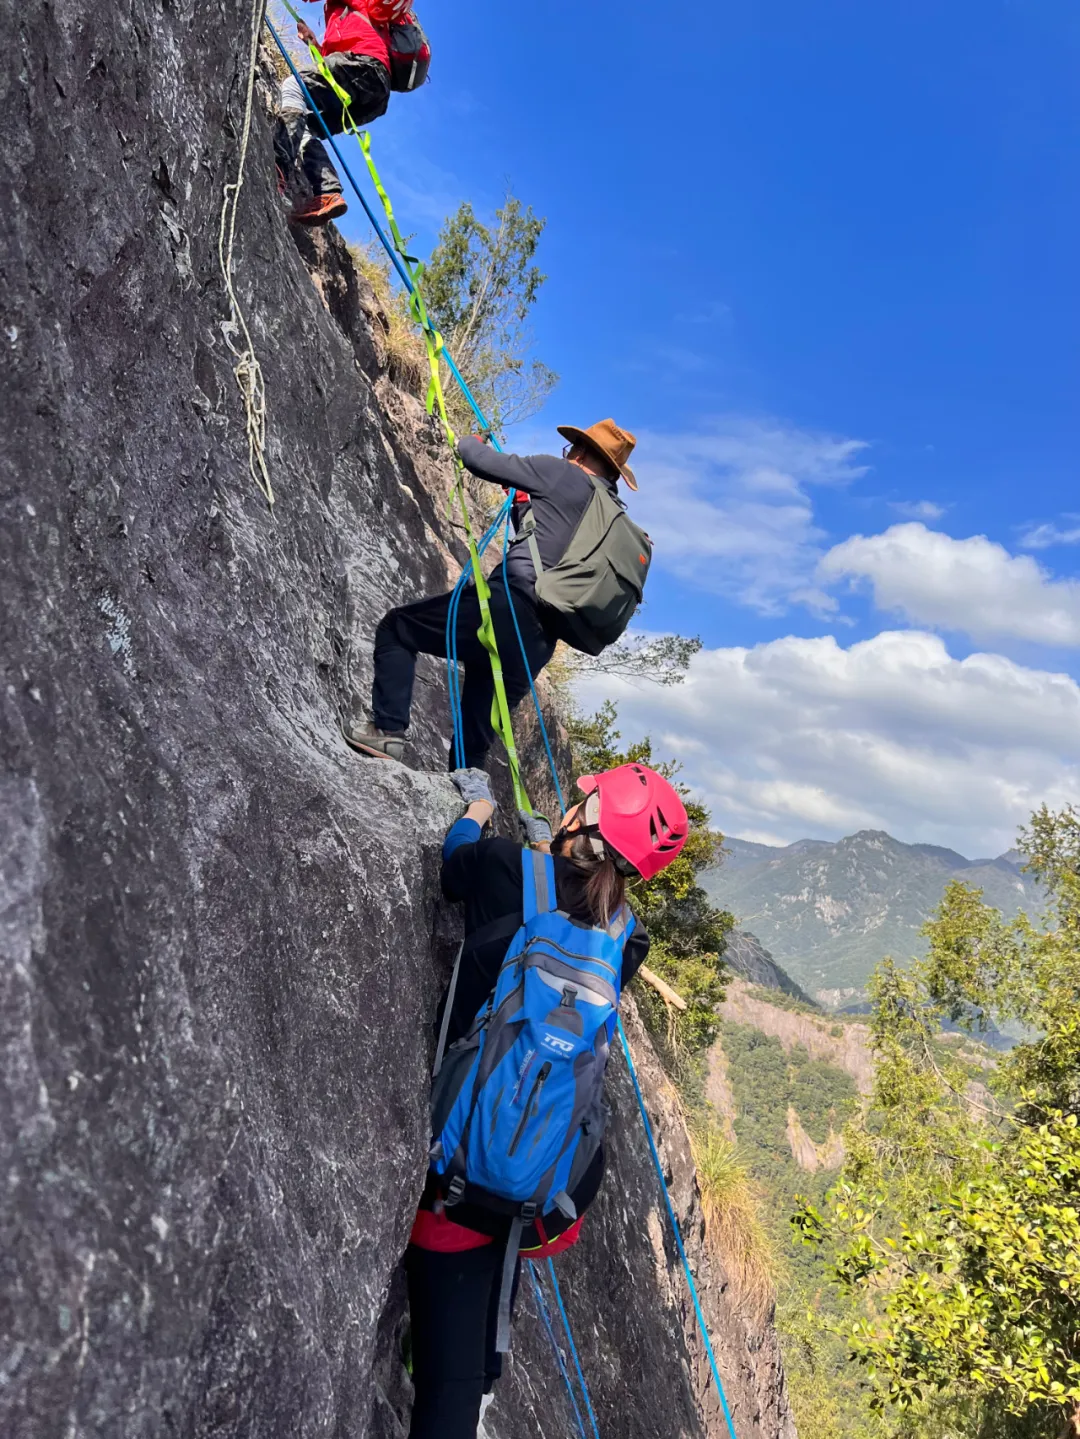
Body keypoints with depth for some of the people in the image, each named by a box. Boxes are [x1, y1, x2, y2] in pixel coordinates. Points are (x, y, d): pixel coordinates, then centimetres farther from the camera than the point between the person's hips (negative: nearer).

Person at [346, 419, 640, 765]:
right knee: (474, 742, 17)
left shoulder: (561, 473, 3)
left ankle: (388, 730, -4)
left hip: (509, 606, -7)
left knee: (396, 627, 9)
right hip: (539, 643, 7)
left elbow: (479, 460, 5)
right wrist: (524, 506, 40)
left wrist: (468, 441, 26)